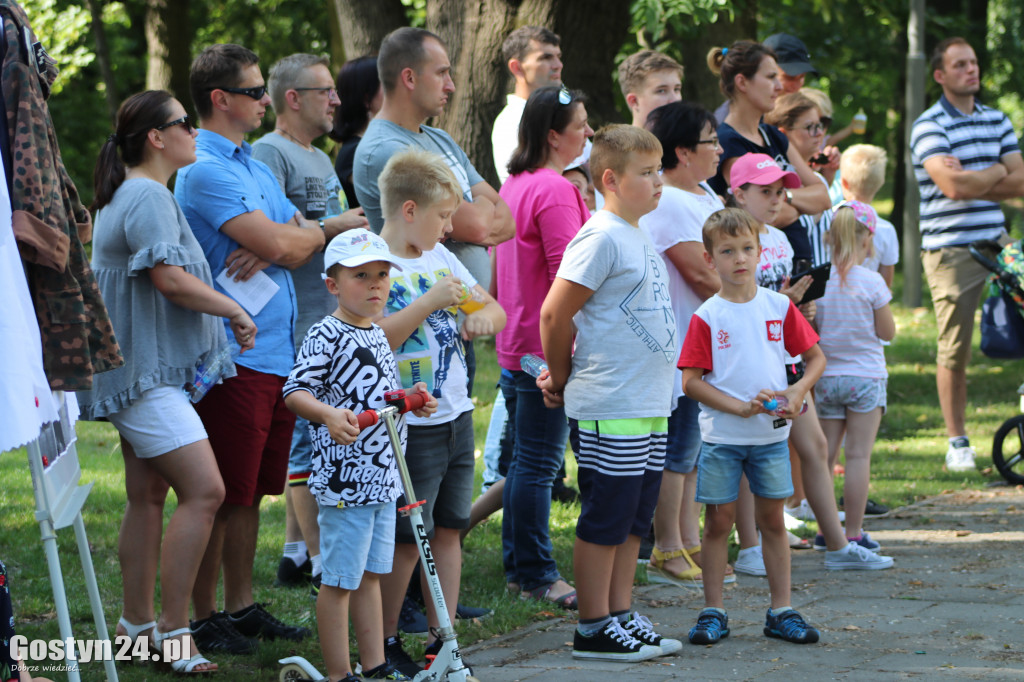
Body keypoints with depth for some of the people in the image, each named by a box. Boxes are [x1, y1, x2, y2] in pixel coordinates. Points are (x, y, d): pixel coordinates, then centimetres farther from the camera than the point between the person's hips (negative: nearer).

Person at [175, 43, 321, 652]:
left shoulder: (257, 168, 19)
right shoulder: (205, 170, -13)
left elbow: (309, 239, 12)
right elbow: (278, 243, -20)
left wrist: (276, 244, -11)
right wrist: (296, 232, 3)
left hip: (278, 351, 9)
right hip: (232, 357, -9)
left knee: (251, 492, 15)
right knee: (221, 496, -4)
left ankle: (241, 606, 23)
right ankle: (205, 619, 3)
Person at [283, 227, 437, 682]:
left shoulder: (377, 334, 14)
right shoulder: (326, 336, -13)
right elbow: (295, 392, -20)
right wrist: (328, 414, -37)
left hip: (384, 476, 9)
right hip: (345, 478, -9)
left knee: (370, 573, 16)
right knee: (339, 579, -1)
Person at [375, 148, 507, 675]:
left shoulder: (440, 257, 12)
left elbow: (495, 310, 20)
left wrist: (483, 316, -3)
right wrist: (429, 302, -23)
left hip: (457, 415, 8)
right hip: (412, 427, -8)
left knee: (448, 530, 10)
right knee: (407, 538, -4)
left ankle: (441, 642, 15)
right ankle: (384, 643, 9)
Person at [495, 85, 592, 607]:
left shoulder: (513, 185, 13)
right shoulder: (555, 191, -17)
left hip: (516, 344, 10)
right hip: (547, 344, -10)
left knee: (525, 459, 15)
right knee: (539, 462, -5)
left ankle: (518, 565, 21)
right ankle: (536, 573, -1)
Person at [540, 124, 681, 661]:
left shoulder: (638, 239, 15)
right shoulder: (601, 238, -14)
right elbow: (554, 315, -15)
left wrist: (566, 377, 15)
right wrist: (562, 380, -1)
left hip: (649, 407, 9)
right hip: (609, 412, -9)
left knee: (634, 517, 12)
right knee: (605, 518, -2)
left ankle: (623, 617, 20)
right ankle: (594, 630, 4)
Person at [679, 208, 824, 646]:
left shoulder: (779, 307, 2)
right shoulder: (707, 317, -5)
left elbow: (816, 358, 8)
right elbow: (691, 381, -9)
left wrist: (797, 392, -11)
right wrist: (741, 407, -17)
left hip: (771, 436, 2)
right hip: (721, 437, -2)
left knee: (773, 520, 8)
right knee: (718, 522, 3)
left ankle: (782, 611, 13)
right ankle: (713, 613, 10)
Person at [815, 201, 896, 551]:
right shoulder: (871, 282, -11)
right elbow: (887, 332, -3)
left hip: (827, 376, 3)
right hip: (865, 375, -3)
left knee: (826, 453, 9)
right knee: (859, 455, 0)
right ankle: (853, 533, 0)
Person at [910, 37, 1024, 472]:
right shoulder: (929, 126, -6)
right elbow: (952, 186, -19)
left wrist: (973, 181, -8)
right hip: (950, 251, -5)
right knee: (954, 351, -2)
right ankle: (956, 441, 8)